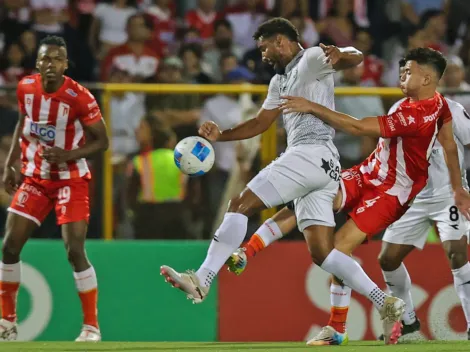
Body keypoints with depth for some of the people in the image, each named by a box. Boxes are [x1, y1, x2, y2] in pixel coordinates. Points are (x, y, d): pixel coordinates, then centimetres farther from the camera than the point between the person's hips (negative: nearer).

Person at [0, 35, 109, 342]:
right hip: (34, 178, 5)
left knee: (75, 251, -14)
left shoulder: (79, 97, -20)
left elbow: (102, 141, -12)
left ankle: (92, 327, -2)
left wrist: (68, 155, -27)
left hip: (71, 180, -5)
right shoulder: (26, 88, -5)